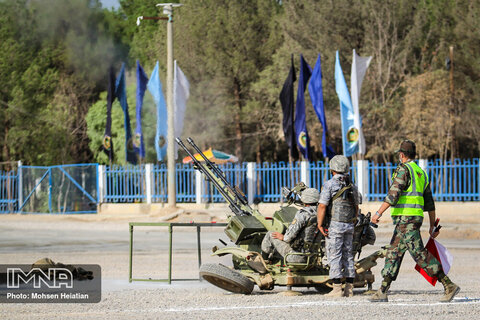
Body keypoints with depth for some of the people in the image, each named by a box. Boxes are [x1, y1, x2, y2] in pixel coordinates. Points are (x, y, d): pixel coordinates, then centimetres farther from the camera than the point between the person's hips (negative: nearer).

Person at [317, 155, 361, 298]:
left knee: (334, 255, -4)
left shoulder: (329, 185, -10)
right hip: (349, 225, 6)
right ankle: (349, 288, 10)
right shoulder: (352, 186, 11)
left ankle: (337, 288, -9)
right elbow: (356, 207, 17)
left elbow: (322, 206, -15)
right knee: (348, 255, 10)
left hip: (334, 225, -6)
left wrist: (320, 224, -11)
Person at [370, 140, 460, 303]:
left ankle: (449, 286, -15)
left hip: (405, 218, -10)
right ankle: (382, 292, 11)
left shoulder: (403, 170, -9)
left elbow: (393, 195, -19)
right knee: (393, 254, 11)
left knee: (420, 254, -12)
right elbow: (429, 203, 20)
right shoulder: (421, 173, 19)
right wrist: (432, 226, 23)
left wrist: (378, 213, -17)